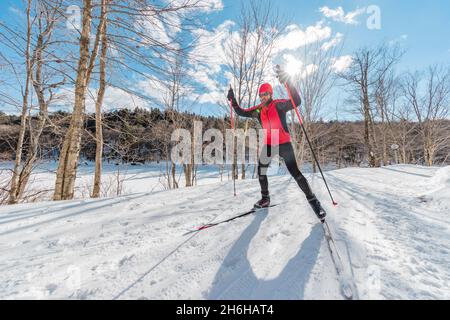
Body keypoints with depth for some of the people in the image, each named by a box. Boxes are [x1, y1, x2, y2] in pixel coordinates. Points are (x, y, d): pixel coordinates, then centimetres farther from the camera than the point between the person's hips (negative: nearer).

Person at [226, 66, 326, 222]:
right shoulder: (258, 110, 6)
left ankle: (312, 199, 3)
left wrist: (287, 82, -36)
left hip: (284, 143, -6)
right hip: (268, 145, 6)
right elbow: (241, 112, 14)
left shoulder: (279, 105, -9)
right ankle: (265, 198, 27)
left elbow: (296, 101, -25)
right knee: (261, 171, 8)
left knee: (294, 172, -11)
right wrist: (232, 100, 4)